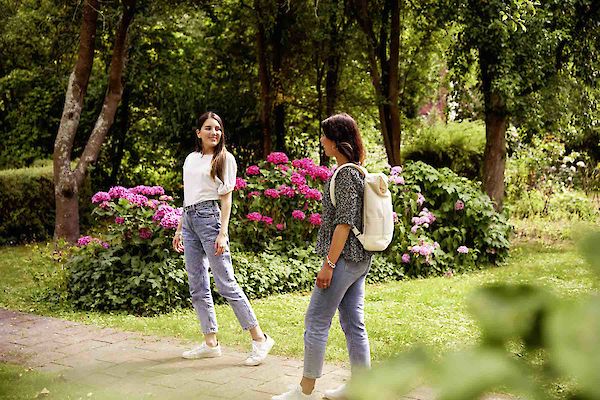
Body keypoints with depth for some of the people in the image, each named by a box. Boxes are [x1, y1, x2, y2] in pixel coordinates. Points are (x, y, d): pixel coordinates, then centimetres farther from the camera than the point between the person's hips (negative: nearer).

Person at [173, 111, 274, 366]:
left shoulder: (225, 158, 0)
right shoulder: (191, 159, 17)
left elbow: (226, 198, -5)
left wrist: (222, 233, -13)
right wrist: (179, 229, 17)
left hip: (210, 218, -7)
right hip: (189, 220, 7)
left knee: (225, 284, -10)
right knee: (197, 287, 7)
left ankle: (259, 339, -4)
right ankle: (210, 343, 15)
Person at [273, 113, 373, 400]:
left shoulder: (345, 174, -15)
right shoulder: (357, 172, 14)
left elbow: (344, 222, -20)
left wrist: (329, 263, -19)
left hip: (344, 258, -10)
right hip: (360, 258, 10)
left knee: (316, 321, -2)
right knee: (353, 324, 12)